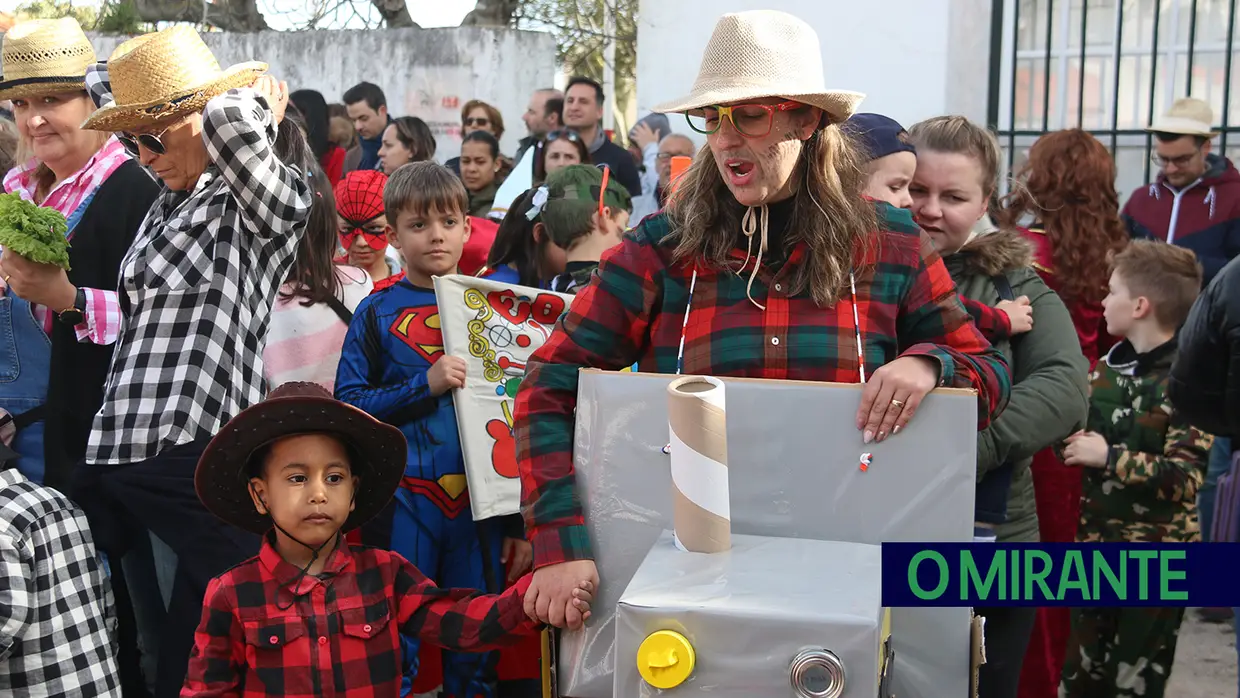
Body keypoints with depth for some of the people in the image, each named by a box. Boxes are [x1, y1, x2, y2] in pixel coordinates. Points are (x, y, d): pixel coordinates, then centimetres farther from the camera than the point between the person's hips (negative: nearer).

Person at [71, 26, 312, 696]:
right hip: (117, 464, 7)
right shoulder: (168, 200, 18)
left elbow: (228, 119, -25)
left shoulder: (265, 204, -4)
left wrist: (258, 103, -5)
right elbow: (102, 81, 33)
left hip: (197, 465, -7)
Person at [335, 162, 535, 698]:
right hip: (403, 502, -2)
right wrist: (425, 384, -17)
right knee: (395, 648, 4)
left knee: (475, 652, 10)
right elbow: (348, 406, -5)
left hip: (480, 499, 2)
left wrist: (518, 521, 8)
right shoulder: (378, 312, 2)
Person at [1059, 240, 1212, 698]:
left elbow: (1186, 478, -24)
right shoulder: (1106, 368, 5)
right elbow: (1080, 438, 18)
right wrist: (1071, 444, -1)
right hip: (1095, 545, 6)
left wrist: (1111, 458, -22)